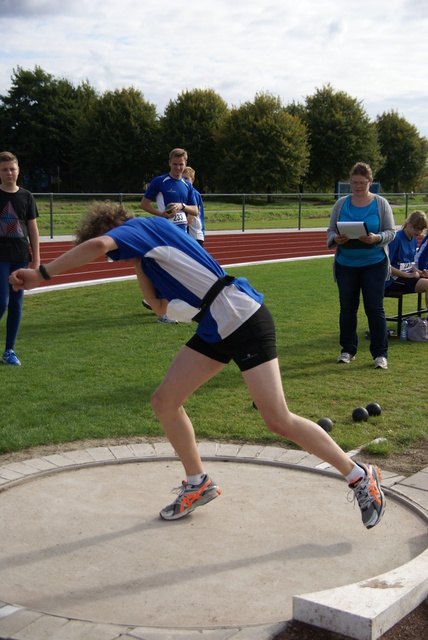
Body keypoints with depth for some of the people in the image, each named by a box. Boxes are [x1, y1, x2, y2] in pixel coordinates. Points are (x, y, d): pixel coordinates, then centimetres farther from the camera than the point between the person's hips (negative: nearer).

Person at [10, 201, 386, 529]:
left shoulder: (140, 226, -7)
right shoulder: (146, 248, 20)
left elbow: (97, 245, -27)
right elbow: (159, 307, 14)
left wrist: (41, 274, -22)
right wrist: (138, 264, 6)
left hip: (245, 321, -10)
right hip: (215, 331, 10)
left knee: (278, 421, -11)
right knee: (165, 402, 8)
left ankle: (361, 478, 3)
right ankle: (198, 484, 25)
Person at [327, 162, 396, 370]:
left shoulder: (381, 203, 2)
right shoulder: (341, 203, 7)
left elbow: (391, 232, 0)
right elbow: (330, 230, 7)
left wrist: (376, 238, -21)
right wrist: (335, 239, -16)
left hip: (374, 263, -2)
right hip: (346, 264, 2)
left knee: (375, 308, -4)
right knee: (347, 307, 8)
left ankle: (380, 354, 3)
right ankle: (348, 350, 21)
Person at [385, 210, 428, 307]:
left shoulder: (414, 240, 15)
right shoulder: (396, 239, -11)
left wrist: (420, 272, 2)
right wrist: (408, 275, -17)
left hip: (408, 276, 9)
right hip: (394, 279, -9)